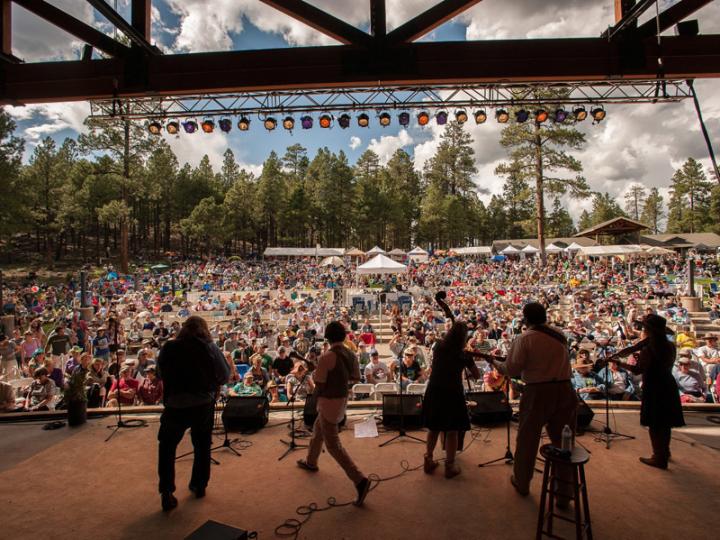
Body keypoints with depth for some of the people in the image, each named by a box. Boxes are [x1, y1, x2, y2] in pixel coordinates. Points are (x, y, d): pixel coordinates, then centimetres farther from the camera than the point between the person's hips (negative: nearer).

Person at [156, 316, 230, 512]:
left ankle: (166, 492, 13)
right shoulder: (210, 347, -9)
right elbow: (225, 376, -4)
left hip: (175, 405, 0)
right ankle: (199, 486, 32)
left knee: (167, 447, 19)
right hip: (204, 404, 1)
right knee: (202, 445, 21)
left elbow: (160, 374, 7)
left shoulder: (168, 348, -7)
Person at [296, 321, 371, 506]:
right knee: (318, 430, 29)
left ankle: (360, 479, -7)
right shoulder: (351, 355, -2)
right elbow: (356, 378, 8)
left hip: (329, 402, -8)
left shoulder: (326, 357, -24)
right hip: (342, 399, 8)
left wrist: (314, 373, 0)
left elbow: (318, 383, -19)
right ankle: (311, 461, 49)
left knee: (333, 444, -1)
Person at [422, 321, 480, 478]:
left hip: (434, 392, 4)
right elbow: (477, 376, 2)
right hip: (452, 394, -4)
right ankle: (449, 466, 18)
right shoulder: (464, 355, -11)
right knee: (452, 431, 10)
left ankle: (428, 461, 25)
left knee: (434, 428, 18)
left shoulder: (438, 348, 0)